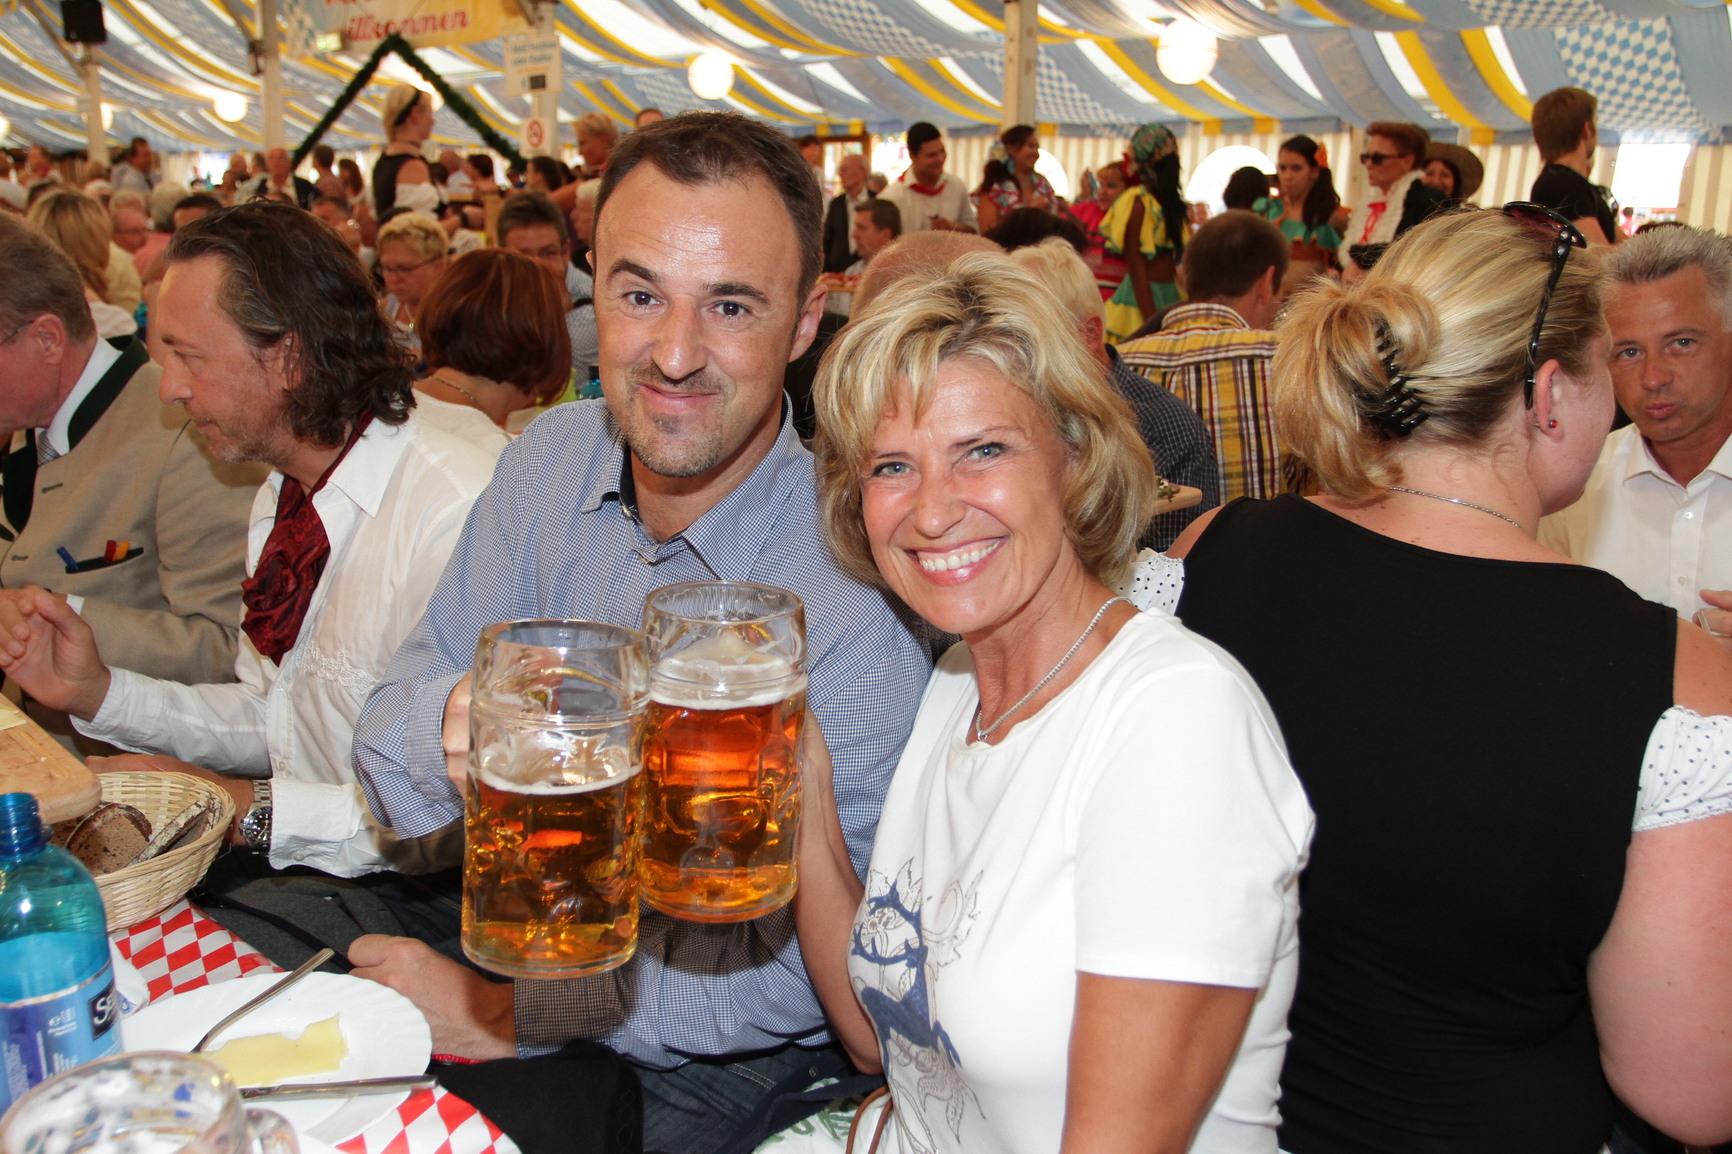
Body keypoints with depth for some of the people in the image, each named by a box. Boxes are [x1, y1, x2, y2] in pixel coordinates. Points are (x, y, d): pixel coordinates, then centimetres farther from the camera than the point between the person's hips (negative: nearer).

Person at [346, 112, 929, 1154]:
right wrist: (457, 723, -29)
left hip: (714, 1059, -5)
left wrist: (515, 1010, -19)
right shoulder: (551, 459, -7)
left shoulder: (858, 594, -25)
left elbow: (812, 969, -20)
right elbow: (390, 762, -6)